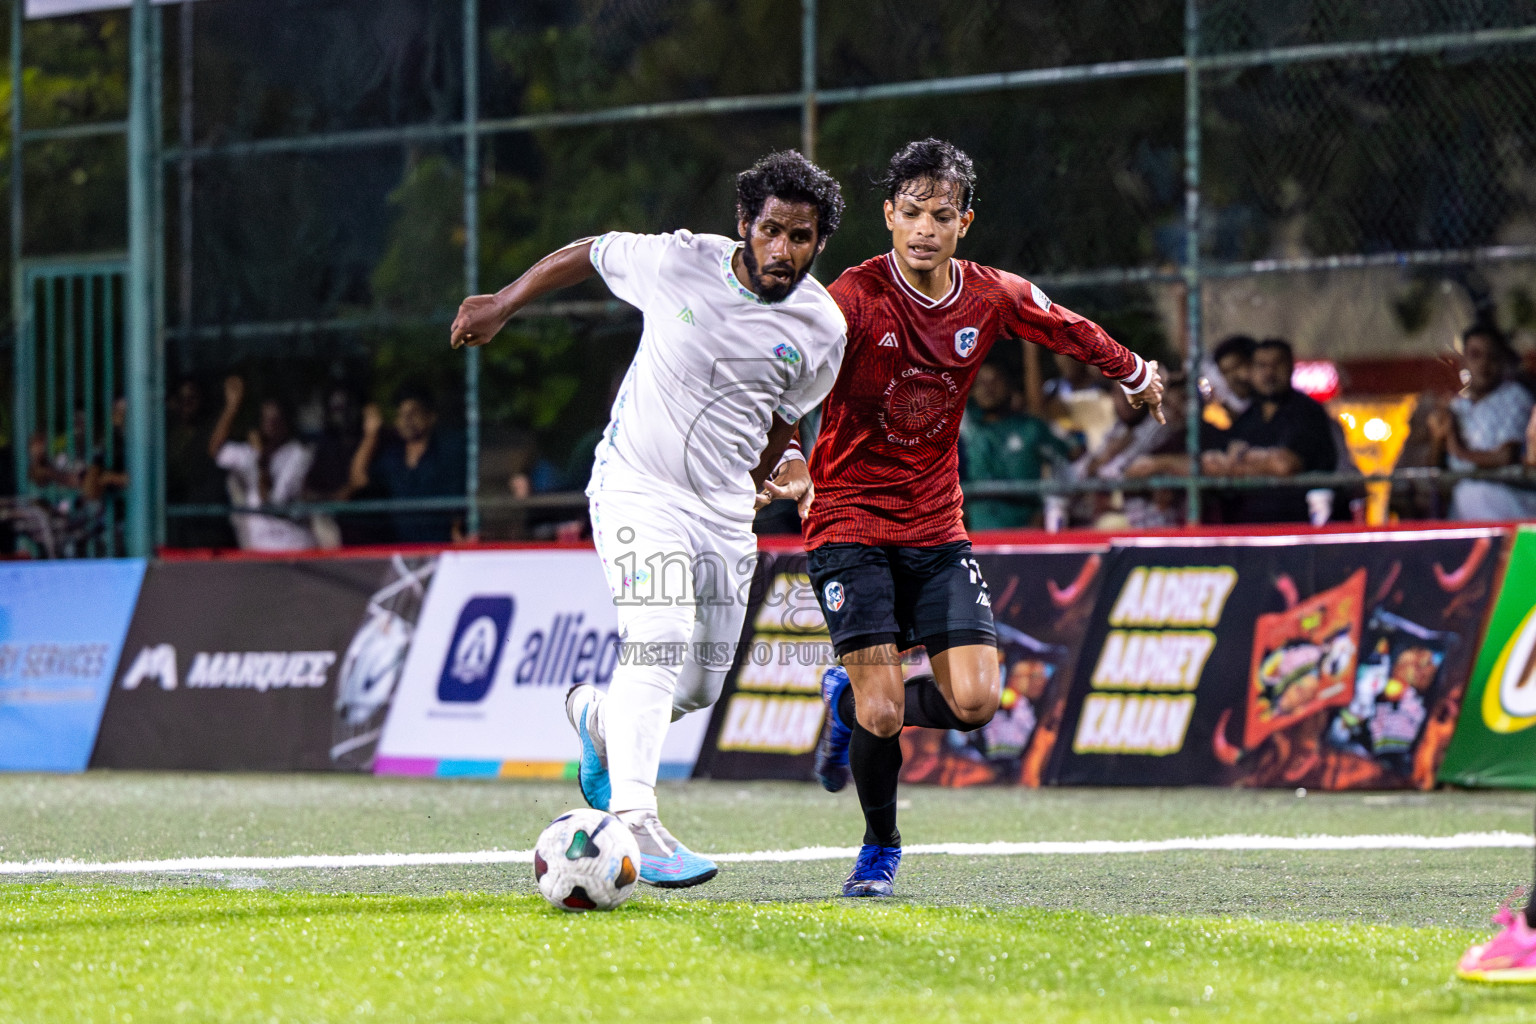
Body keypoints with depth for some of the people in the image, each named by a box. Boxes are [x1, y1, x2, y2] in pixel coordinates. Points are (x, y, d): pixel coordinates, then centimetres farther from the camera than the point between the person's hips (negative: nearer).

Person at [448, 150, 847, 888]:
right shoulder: (677, 262, -14)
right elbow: (588, 255, 5)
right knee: (660, 640, -26)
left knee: (699, 687, 9)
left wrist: (780, 469, -5)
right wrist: (502, 305, 11)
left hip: (724, 508, 4)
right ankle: (632, 822, -34)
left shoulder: (821, 330, -5)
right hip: (638, 487, -4)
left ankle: (597, 718, 42)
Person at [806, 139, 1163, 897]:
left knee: (973, 702, -8)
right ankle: (880, 849, 15)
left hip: (936, 527, 4)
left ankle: (849, 702, 23)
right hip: (850, 521, -4)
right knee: (882, 711, -13)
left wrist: (1134, 374, 35)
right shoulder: (855, 297, -16)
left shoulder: (992, 298, -1)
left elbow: (1068, 330, 19)